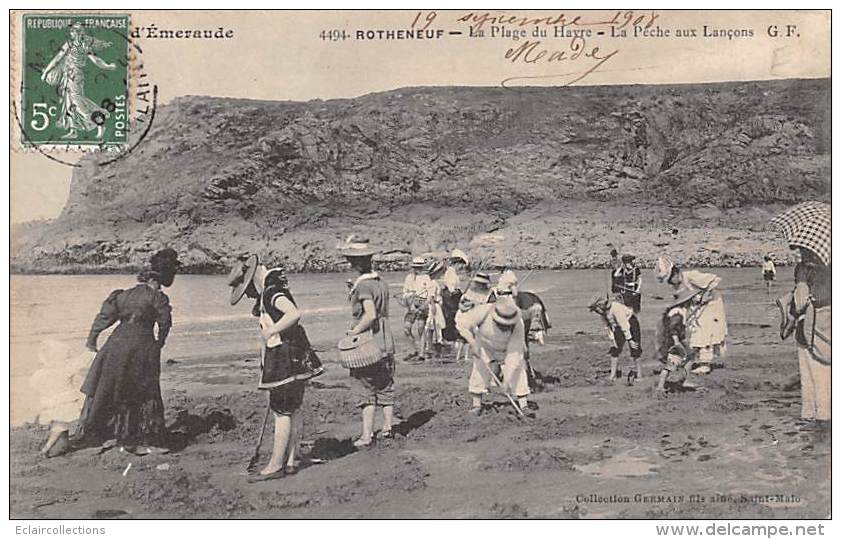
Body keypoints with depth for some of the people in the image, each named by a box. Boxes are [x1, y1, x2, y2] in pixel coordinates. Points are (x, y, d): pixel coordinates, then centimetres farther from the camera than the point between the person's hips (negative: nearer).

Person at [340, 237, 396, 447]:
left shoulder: (362, 285, -17)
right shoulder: (382, 283, 7)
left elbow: (370, 315, -26)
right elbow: (383, 313, 9)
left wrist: (353, 332, -17)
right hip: (386, 343, 7)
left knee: (366, 391, 1)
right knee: (386, 387, 16)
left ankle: (366, 435, 5)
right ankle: (387, 427, 26)